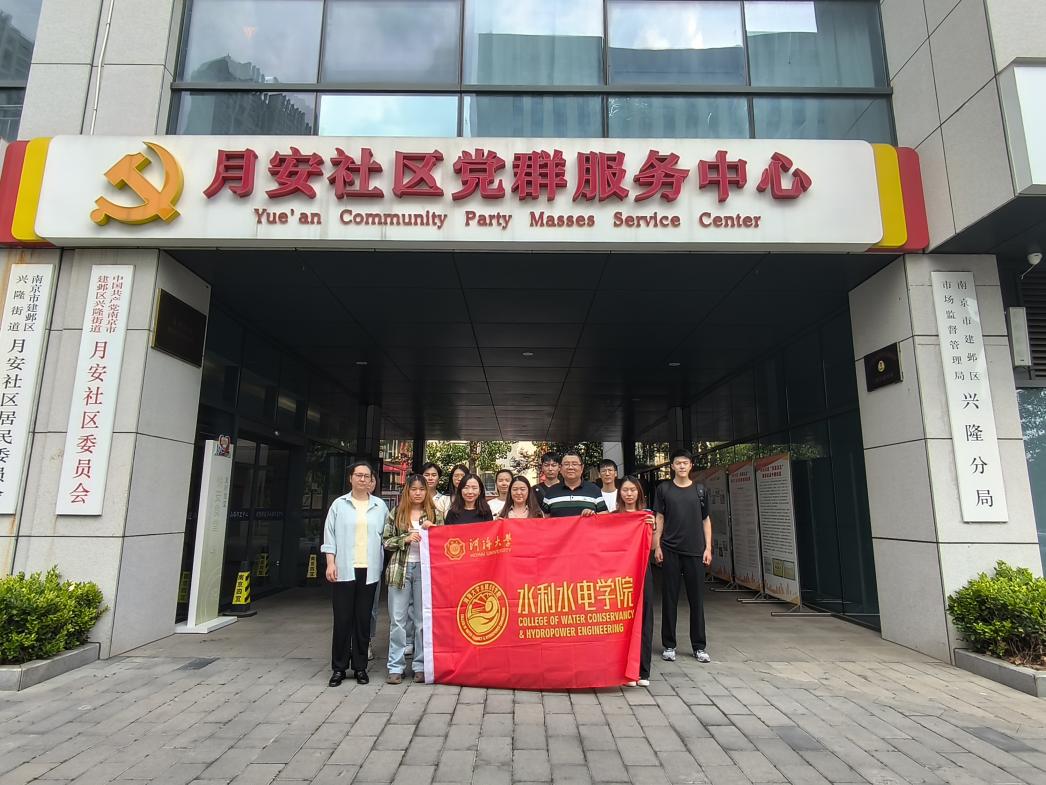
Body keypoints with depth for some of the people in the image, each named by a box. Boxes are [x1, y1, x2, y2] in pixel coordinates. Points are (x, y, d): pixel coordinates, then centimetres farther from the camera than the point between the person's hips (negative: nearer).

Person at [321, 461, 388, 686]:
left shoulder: (380, 506, 8)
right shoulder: (339, 504, 5)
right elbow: (330, 535, 3)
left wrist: (386, 565, 5)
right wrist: (330, 562, -5)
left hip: (369, 571, 1)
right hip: (343, 570, -1)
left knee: (363, 620, 6)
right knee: (342, 619, 3)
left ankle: (360, 667, 18)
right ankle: (339, 667, 15)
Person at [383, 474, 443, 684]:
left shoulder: (435, 514, 7)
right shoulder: (395, 514, 6)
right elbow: (385, 541, 4)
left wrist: (432, 529, -11)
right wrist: (406, 538, -11)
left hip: (425, 569, 0)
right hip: (400, 569, 0)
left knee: (423, 620, 6)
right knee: (397, 620, 3)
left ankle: (421, 666, 16)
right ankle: (395, 667, 12)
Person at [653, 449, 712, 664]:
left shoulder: (699, 490, 8)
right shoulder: (663, 489, 4)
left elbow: (706, 520, 10)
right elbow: (659, 519, 5)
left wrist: (708, 548, 3)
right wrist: (657, 546, -2)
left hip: (695, 551, 1)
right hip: (670, 550, -1)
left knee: (696, 599, 6)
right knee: (669, 598, 4)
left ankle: (699, 647, 17)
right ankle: (669, 646, 14)